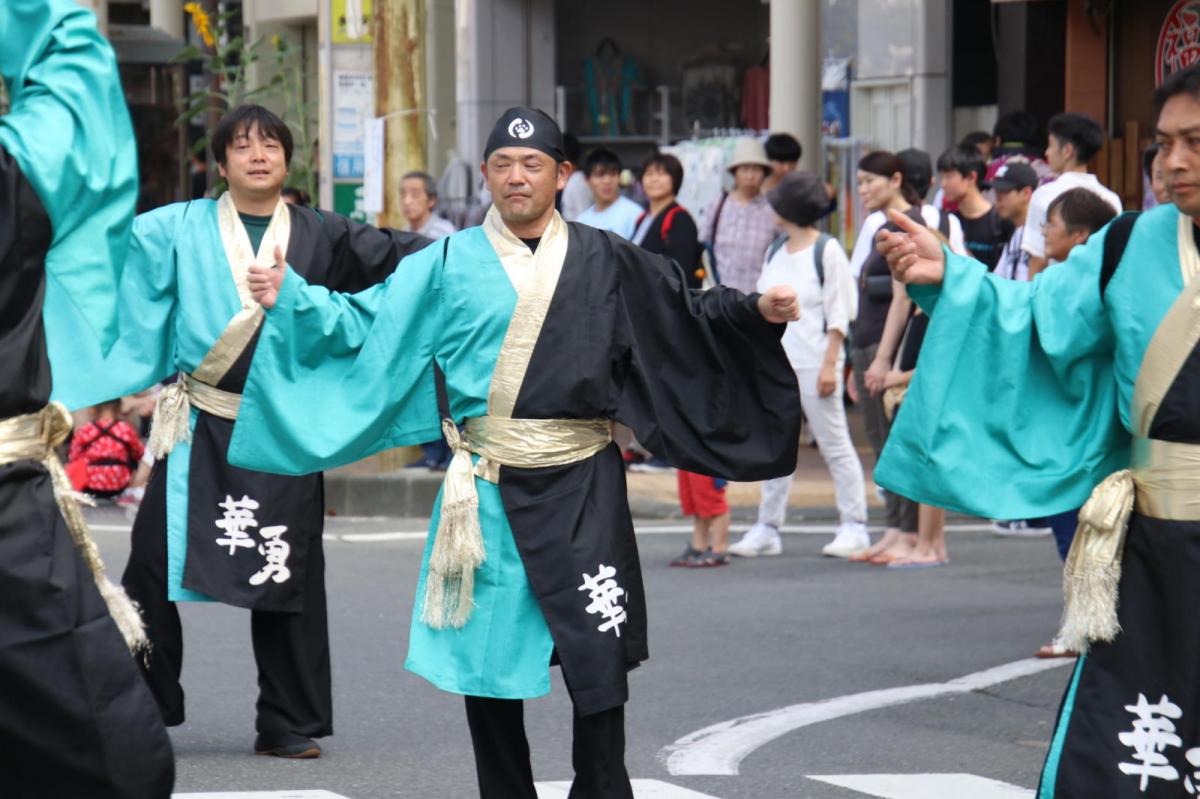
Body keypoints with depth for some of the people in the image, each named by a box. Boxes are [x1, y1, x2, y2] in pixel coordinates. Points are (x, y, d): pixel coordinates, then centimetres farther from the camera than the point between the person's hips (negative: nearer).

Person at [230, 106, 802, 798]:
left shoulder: (605, 262, 6)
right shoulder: (449, 265, 6)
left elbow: (685, 312, 11)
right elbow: (366, 326, 7)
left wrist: (755, 312, -4)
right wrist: (292, 299, -2)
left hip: (582, 489, -1)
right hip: (487, 493, 1)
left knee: (599, 662, -5)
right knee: (485, 659, 6)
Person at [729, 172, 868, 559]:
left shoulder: (827, 251, -6)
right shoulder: (775, 252, 15)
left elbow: (838, 314, -8)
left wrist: (830, 364, -14)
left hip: (815, 363, -7)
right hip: (777, 363, 7)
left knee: (835, 445, -2)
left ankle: (854, 527, 4)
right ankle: (767, 529, 13)